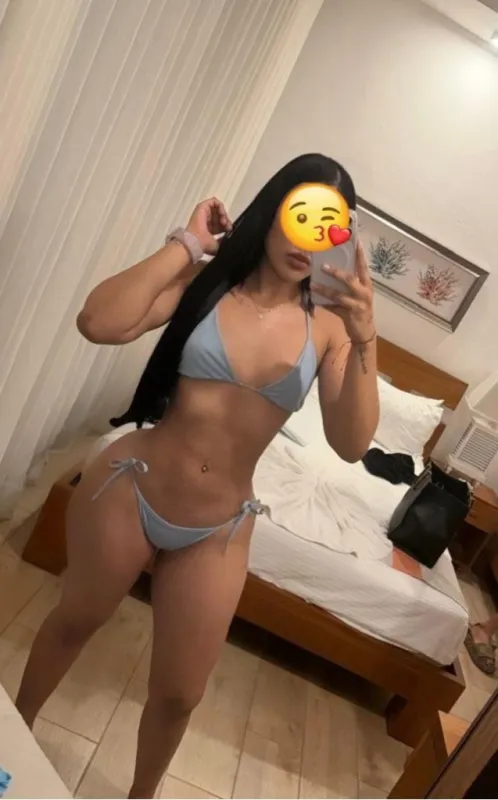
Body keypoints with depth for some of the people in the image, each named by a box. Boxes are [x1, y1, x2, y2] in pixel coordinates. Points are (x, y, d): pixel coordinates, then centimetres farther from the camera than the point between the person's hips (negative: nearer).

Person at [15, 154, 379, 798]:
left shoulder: (328, 326, -6)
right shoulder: (204, 282, -8)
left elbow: (351, 444, -13)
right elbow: (98, 323, -23)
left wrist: (364, 341, -25)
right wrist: (186, 243, -16)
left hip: (217, 532, 1)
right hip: (128, 492, 0)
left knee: (178, 693, 17)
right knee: (74, 623, 26)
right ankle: (12, 735, 60)